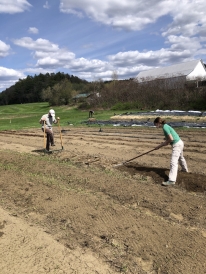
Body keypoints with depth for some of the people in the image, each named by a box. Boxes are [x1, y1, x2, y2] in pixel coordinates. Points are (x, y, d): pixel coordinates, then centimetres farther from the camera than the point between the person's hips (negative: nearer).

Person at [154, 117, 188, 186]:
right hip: (179, 143, 11)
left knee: (173, 162, -16)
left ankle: (172, 180, -22)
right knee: (180, 157, 33)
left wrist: (165, 143, -8)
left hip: (177, 145, -11)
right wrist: (159, 146, 9)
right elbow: (168, 139, 14)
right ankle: (185, 169, 59)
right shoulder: (165, 126, 10)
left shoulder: (165, 127, -19)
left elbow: (171, 139, -25)